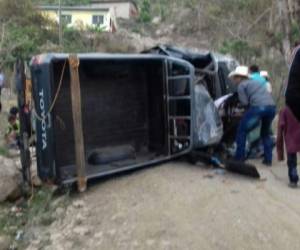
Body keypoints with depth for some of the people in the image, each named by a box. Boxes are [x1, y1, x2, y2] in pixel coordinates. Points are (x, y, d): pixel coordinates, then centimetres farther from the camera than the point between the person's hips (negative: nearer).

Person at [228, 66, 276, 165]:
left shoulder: (241, 85, 7)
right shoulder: (255, 82, 30)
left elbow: (244, 102, -3)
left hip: (258, 107, -7)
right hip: (272, 106, 7)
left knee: (241, 131, 9)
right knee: (265, 133, 25)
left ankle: (239, 158, 9)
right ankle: (268, 159, 22)